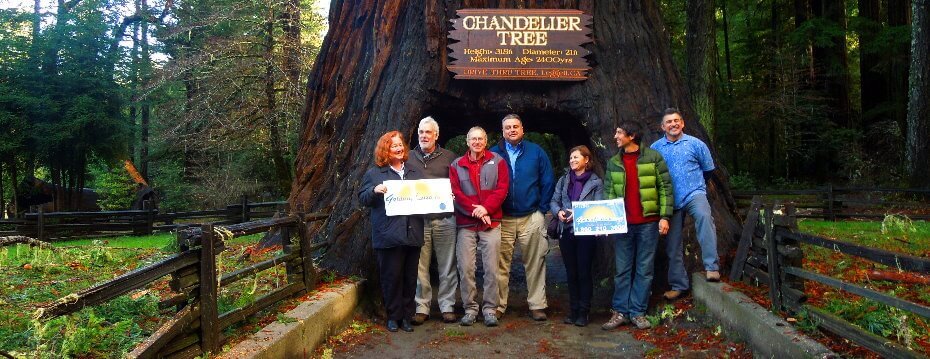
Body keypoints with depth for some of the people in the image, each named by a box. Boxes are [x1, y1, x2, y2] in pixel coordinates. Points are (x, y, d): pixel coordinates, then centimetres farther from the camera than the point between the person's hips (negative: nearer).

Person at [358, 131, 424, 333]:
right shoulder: (374, 174, 4)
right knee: (392, 277, 0)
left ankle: (407, 316, 18)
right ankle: (393, 316, 14)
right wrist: (375, 190, -18)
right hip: (388, 237, -4)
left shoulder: (415, 172, 17)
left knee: (410, 278, 8)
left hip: (413, 234, 4)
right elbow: (363, 199, 1)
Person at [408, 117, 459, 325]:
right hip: (418, 220, 1)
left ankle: (447, 306, 14)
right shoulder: (409, 158, 12)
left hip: (444, 220, -1)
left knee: (447, 267, 4)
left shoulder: (448, 158, 9)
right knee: (420, 267, 2)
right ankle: (421, 308, 12)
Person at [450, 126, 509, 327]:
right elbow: (455, 192, 1)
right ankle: (470, 308, 10)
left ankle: (490, 309, 8)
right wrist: (475, 211, -10)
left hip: (491, 223, -1)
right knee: (466, 268, -1)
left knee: (491, 268, -1)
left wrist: (486, 208, -13)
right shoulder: (457, 165, 10)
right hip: (466, 224, 1)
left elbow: (502, 189, 0)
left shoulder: (497, 162, 8)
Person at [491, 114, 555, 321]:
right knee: (501, 264, 3)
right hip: (502, 218, 0)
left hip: (532, 218, 0)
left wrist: (542, 209, 0)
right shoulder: (493, 154, 5)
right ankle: (498, 306, 11)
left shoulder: (536, 152, 5)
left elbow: (548, 182, 5)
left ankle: (537, 305, 12)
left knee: (535, 264, 4)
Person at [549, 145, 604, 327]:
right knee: (571, 272, 9)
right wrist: (558, 211, -11)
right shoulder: (563, 180, 13)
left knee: (584, 272, 0)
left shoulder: (596, 182, 1)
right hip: (566, 231, 4)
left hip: (586, 232, -4)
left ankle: (583, 311, 9)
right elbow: (554, 201, 10)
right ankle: (573, 309, 19)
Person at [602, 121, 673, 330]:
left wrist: (664, 216, -7)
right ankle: (619, 312, 11)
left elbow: (665, 187, -1)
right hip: (623, 223, 3)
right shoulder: (613, 163, 10)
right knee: (622, 270, 5)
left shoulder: (653, 157, 0)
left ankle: (638, 312, 11)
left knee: (644, 270, 4)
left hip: (648, 223, -2)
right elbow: (609, 193, 10)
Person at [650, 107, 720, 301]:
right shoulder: (655, 148, 6)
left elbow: (708, 168, 14)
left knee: (704, 216, -35)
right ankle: (678, 285, 20)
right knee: (673, 245, 6)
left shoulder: (695, 144, 3)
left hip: (694, 194, -2)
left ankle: (712, 267, -35)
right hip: (670, 201, 3)